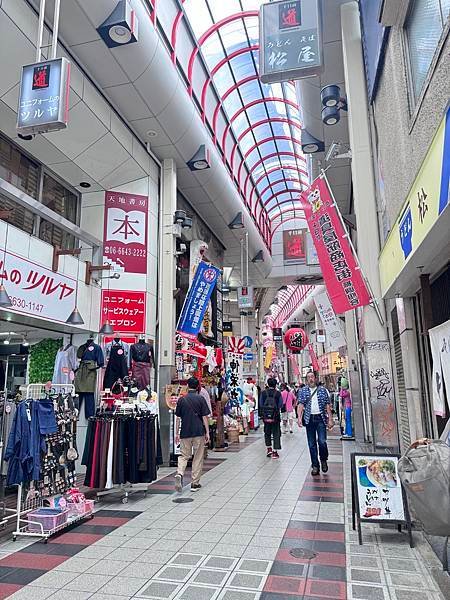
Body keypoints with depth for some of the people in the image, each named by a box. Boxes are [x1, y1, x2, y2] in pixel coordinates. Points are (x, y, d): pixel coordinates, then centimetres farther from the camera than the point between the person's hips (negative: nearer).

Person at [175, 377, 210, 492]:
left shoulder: (181, 399, 3)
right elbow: (205, 417, -5)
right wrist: (207, 432, 0)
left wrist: (177, 433, 12)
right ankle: (195, 483, 11)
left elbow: (178, 418, 5)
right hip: (199, 432, -2)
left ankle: (179, 474, -13)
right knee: (198, 458, 9)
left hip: (185, 432, 2)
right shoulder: (201, 399, -4)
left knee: (184, 456, 12)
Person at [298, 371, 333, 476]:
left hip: (321, 418, -1)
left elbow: (327, 405, 6)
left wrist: (330, 419, -1)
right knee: (312, 444, 5)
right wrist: (299, 418, -14)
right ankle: (315, 466, 16)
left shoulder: (322, 390, 7)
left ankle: (324, 460, 18)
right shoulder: (303, 391, 7)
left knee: (322, 441, -9)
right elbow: (301, 405, -1)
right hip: (309, 419, 1)